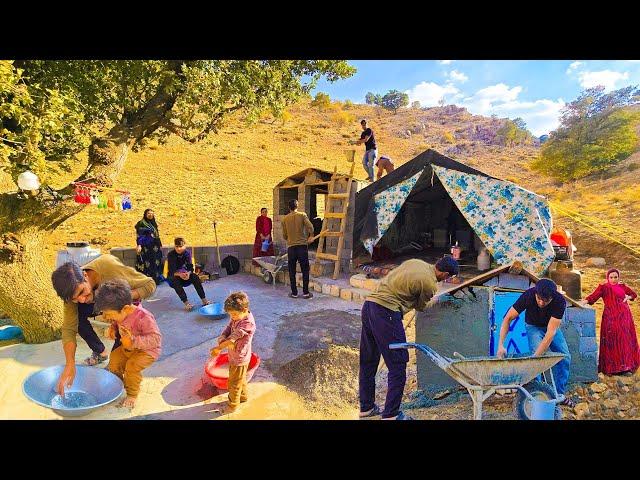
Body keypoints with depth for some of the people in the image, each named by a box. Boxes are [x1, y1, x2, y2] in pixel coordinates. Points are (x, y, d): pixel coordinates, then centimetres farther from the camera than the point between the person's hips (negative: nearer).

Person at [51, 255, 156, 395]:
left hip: (129, 297, -4)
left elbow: (150, 285, -34)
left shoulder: (108, 266, -41)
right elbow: (69, 328, -28)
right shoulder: (73, 289, -28)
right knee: (77, 315, -20)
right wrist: (70, 365, -39)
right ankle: (100, 352, 6)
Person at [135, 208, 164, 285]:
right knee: (147, 264, -7)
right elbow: (139, 235, -13)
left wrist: (160, 245, 17)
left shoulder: (153, 223, 15)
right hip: (146, 248, -7)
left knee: (156, 263, 10)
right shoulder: (141, 223, -6)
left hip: (154, 247, 7)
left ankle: (156, 279, 19)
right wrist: (139, 245, -24)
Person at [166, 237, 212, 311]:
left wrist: (188, 273, -37)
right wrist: (179, 274, -43)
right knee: (176, 280, -36)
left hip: (184, 274, 2)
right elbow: (172, 271, -22)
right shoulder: (170, 255, -16)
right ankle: (186, 303, -42)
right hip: (173, 276, -2)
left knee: (195, 277, -26)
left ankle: (204, 300, -29)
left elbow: (190, 267, -14)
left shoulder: (187, 253, -7)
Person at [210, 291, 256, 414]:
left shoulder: (248, 323, -32)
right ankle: (244, 396, 50)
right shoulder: (236, 318, -6)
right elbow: (225, 332, -9)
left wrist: (219, 348, -24)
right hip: (234, 356, 8)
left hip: (239, 358, -8)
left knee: (234, 383, 12)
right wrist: (223, 340, -30)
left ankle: (232, 405, 33)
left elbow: (233, 338, -30)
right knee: (240, 379, 28)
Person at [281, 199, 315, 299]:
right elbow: (310, 227, -14)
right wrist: (310, 236, 4)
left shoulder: (285, 218, 4)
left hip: (291, 247, 1)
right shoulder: (302, 215, -2)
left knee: (292, 271, 9)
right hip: (302, 245, -1)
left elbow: (284, 235, 8)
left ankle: (294, 293, 12)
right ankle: (306, 292, 8)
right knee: (305, 270, 7)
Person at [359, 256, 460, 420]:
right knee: (397, 365, 4)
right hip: (386, 312, -9)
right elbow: (420, 307, 10)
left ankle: (366, 407, 30)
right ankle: (391, 414, 12)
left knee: (367, 362, 17)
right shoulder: (430, 284, -6)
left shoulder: (415, 262, 13)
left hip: (369, 304, 9)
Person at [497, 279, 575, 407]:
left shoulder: (560, 301, -35)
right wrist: (501, 345, -39)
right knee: (539, 357, -21)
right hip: (534, 326, -2)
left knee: (565, 357, -5)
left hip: (551, 326, 2)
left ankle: (559, 394, 12)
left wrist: (535, 356, -43)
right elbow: (508, 318, -30)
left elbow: (551, 332, -37)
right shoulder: (528, 295, -35)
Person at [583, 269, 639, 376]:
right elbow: (593, 297, -15)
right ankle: (612, 367, 0)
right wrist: (583, 302, -33)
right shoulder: (603, 287, -3)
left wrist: (628, 297, 5)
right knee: (612, 341, -5)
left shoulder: (622, 286, 12)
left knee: (625, 340, 6)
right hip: (611, 317, -5)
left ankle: (625, 366, 14)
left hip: (624, 316, 5)